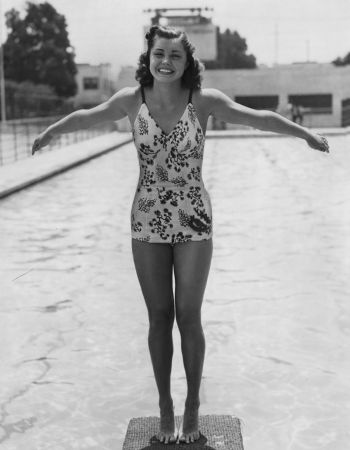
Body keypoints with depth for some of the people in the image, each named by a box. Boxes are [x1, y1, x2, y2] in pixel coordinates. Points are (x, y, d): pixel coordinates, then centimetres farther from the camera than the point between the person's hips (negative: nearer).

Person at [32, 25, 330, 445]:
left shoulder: (204, 100, -7)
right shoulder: (132, 99, -2)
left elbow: (256, 117, -10)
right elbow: (86, 116, 13)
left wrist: (304, 132, -19)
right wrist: (49, 131, 28)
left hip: (193, 221, -1)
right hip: (147, 221, 2)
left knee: (188, 317, 3)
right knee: (159, 318, 9)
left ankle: (192, 405, 22)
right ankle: (165, 406, 25)